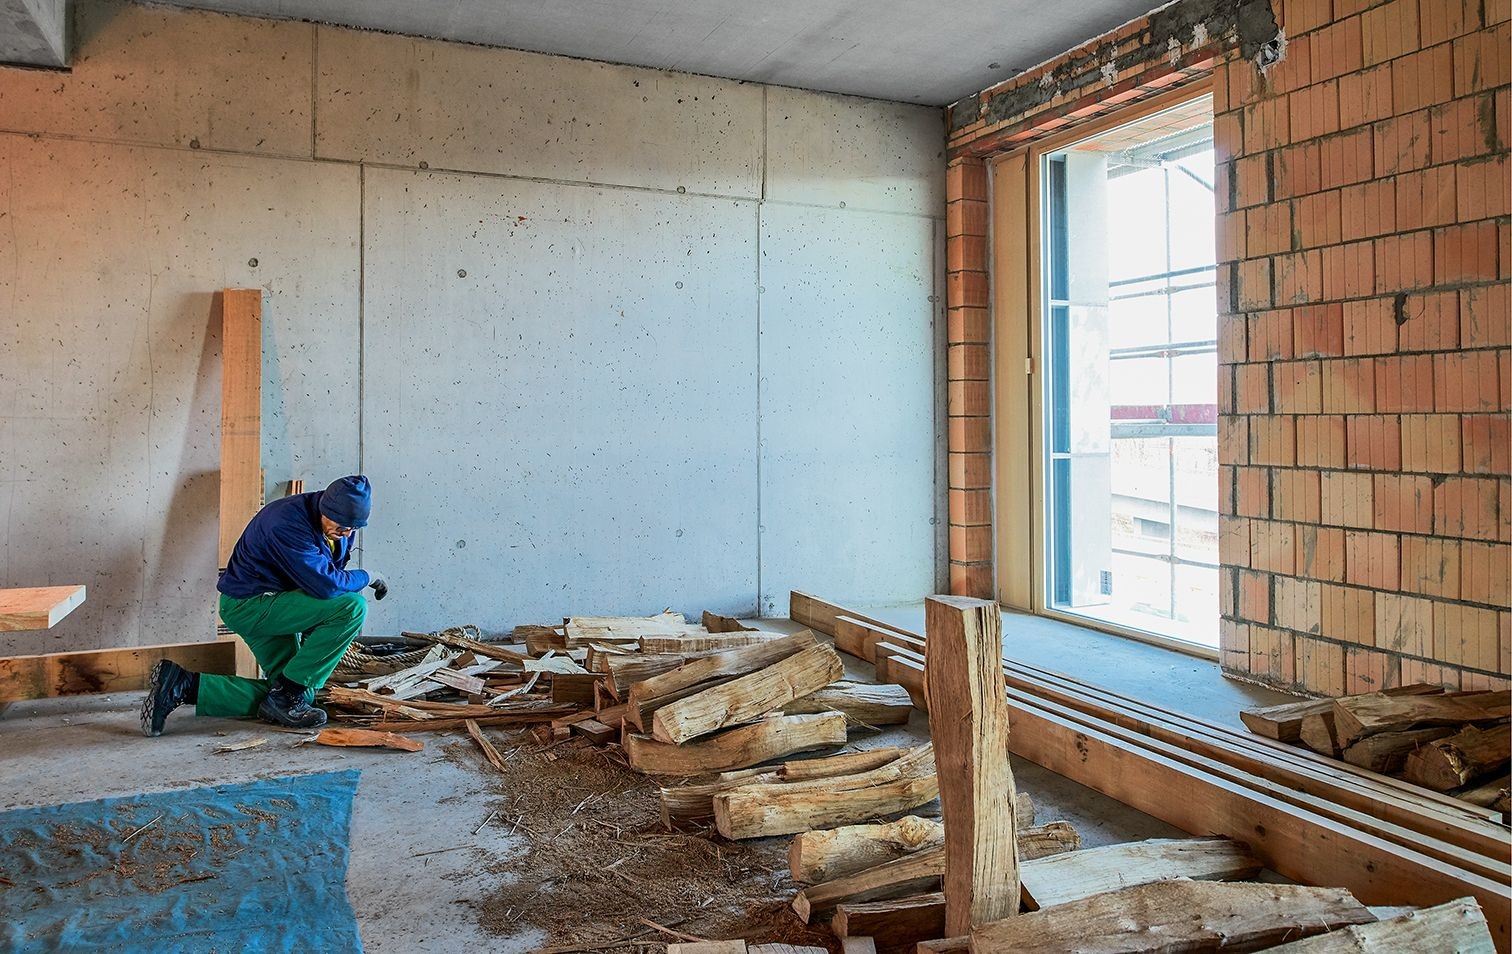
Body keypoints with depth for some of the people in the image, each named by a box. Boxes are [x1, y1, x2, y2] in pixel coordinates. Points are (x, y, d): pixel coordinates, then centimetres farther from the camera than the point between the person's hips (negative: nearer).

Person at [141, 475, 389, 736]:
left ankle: (184, 685, 7)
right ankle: (287, 693, -12)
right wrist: (368, 577, -16)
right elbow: (325, 585, -33)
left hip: (267, 606, 9)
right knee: (353, 606, -24)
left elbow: (323, 575, 12)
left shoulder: (339, 525, 0)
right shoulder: (288, 522, -27)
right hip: (249, 605, -9)